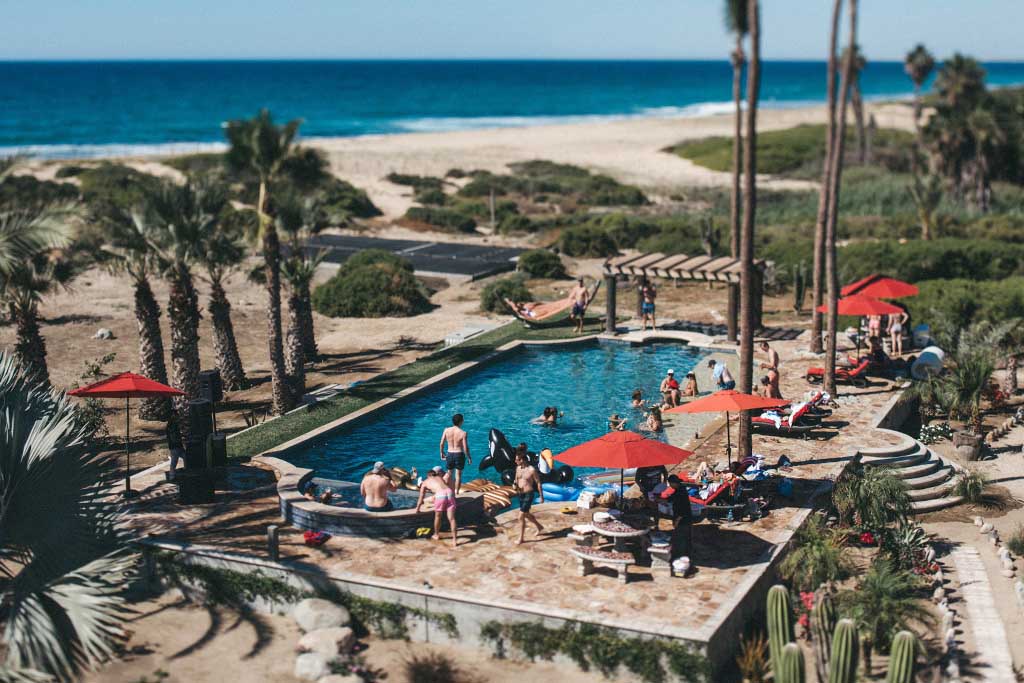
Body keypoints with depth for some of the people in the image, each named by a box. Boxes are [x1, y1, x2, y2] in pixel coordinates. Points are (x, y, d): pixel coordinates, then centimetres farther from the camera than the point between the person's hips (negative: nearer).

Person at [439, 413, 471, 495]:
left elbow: (441, 444, -2)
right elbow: (465, 448, -14)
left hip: (450, 454, 3)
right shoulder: (463, 433, -16)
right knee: (458, 474, 10)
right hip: (459, 454, -3)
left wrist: (442, 453, 16)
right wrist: (469, 457, 1)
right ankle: (456, 493, 13)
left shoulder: (446, 430, -7)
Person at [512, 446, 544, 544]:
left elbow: (538, 483, -9)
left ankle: (521, 538, 1)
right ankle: (540, 528, 45)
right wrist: (514, 485, -6)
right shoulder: (518, 468, 2)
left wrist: (541, 496, -6)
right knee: (526, 514, 22)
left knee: (521, 517, -10)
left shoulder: (532, 470, -17)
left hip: (528, 495, -8)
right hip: (520, 495, 8)